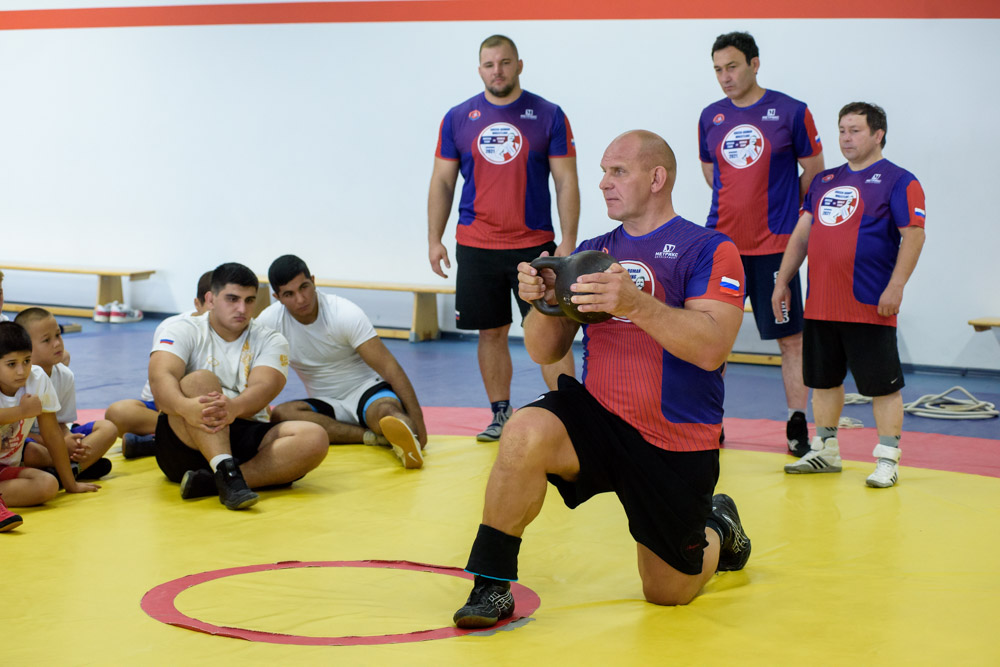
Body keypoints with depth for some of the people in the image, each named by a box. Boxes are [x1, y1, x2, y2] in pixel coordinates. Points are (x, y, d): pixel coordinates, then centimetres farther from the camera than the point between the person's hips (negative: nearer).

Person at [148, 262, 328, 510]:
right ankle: (226, 472, -47)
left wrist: (234, 408, -35)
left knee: (314, 438, -24)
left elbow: (263, 388, -11)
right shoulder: (184, 331, 5)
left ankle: (210, 481, -36)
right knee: (200, 380, -29)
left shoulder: (271, 341, 10)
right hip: (186, 442, -2)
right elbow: (160, 378, -15)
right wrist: (185, 406, -39)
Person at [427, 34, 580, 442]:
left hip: (535, 246, -2)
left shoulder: (548, 116, 1)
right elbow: (442, 182, 10)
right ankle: (501, 415, 18)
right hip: (475, 246, 2)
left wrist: (568, 241, -7)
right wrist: (434, 239, 3)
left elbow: (566, 182, 0)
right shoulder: (458, 118, 6)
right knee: (491, 332, 7)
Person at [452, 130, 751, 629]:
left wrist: (636, 304, -35)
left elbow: (711, 348, -22)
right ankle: (491, 586, -17)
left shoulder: (710, 250, -8)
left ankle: (717, 531, 42)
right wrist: (541, 302, -16)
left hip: (678, 445, -3)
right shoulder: (593, 252, 8)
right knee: (525, 433, -30)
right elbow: (545, 351, 5)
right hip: (598, 419, 3)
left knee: (667, 593, 8)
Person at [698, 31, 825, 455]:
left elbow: (814, 173, 4)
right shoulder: (711, 117, 7)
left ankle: (797, 427, 9)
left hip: (773, 245, -4)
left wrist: (778, 206, 8)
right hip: (720, 243, 4)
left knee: (790, 338, 1)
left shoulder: (791, 113, -4)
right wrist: (737, 205, 13)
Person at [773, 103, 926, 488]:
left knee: (882, 383, -3)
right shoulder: (825, 181, 17)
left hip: (869, 307, -7)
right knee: (823, 379, 13)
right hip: (820, 305, 7)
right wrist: (782, 281, 14)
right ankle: (825, 452, 25)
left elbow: (913, 235, -11)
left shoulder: (898, 181, -3)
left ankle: (888, 460, 2)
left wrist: (895, 286, -19)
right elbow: (802, 234, 19)